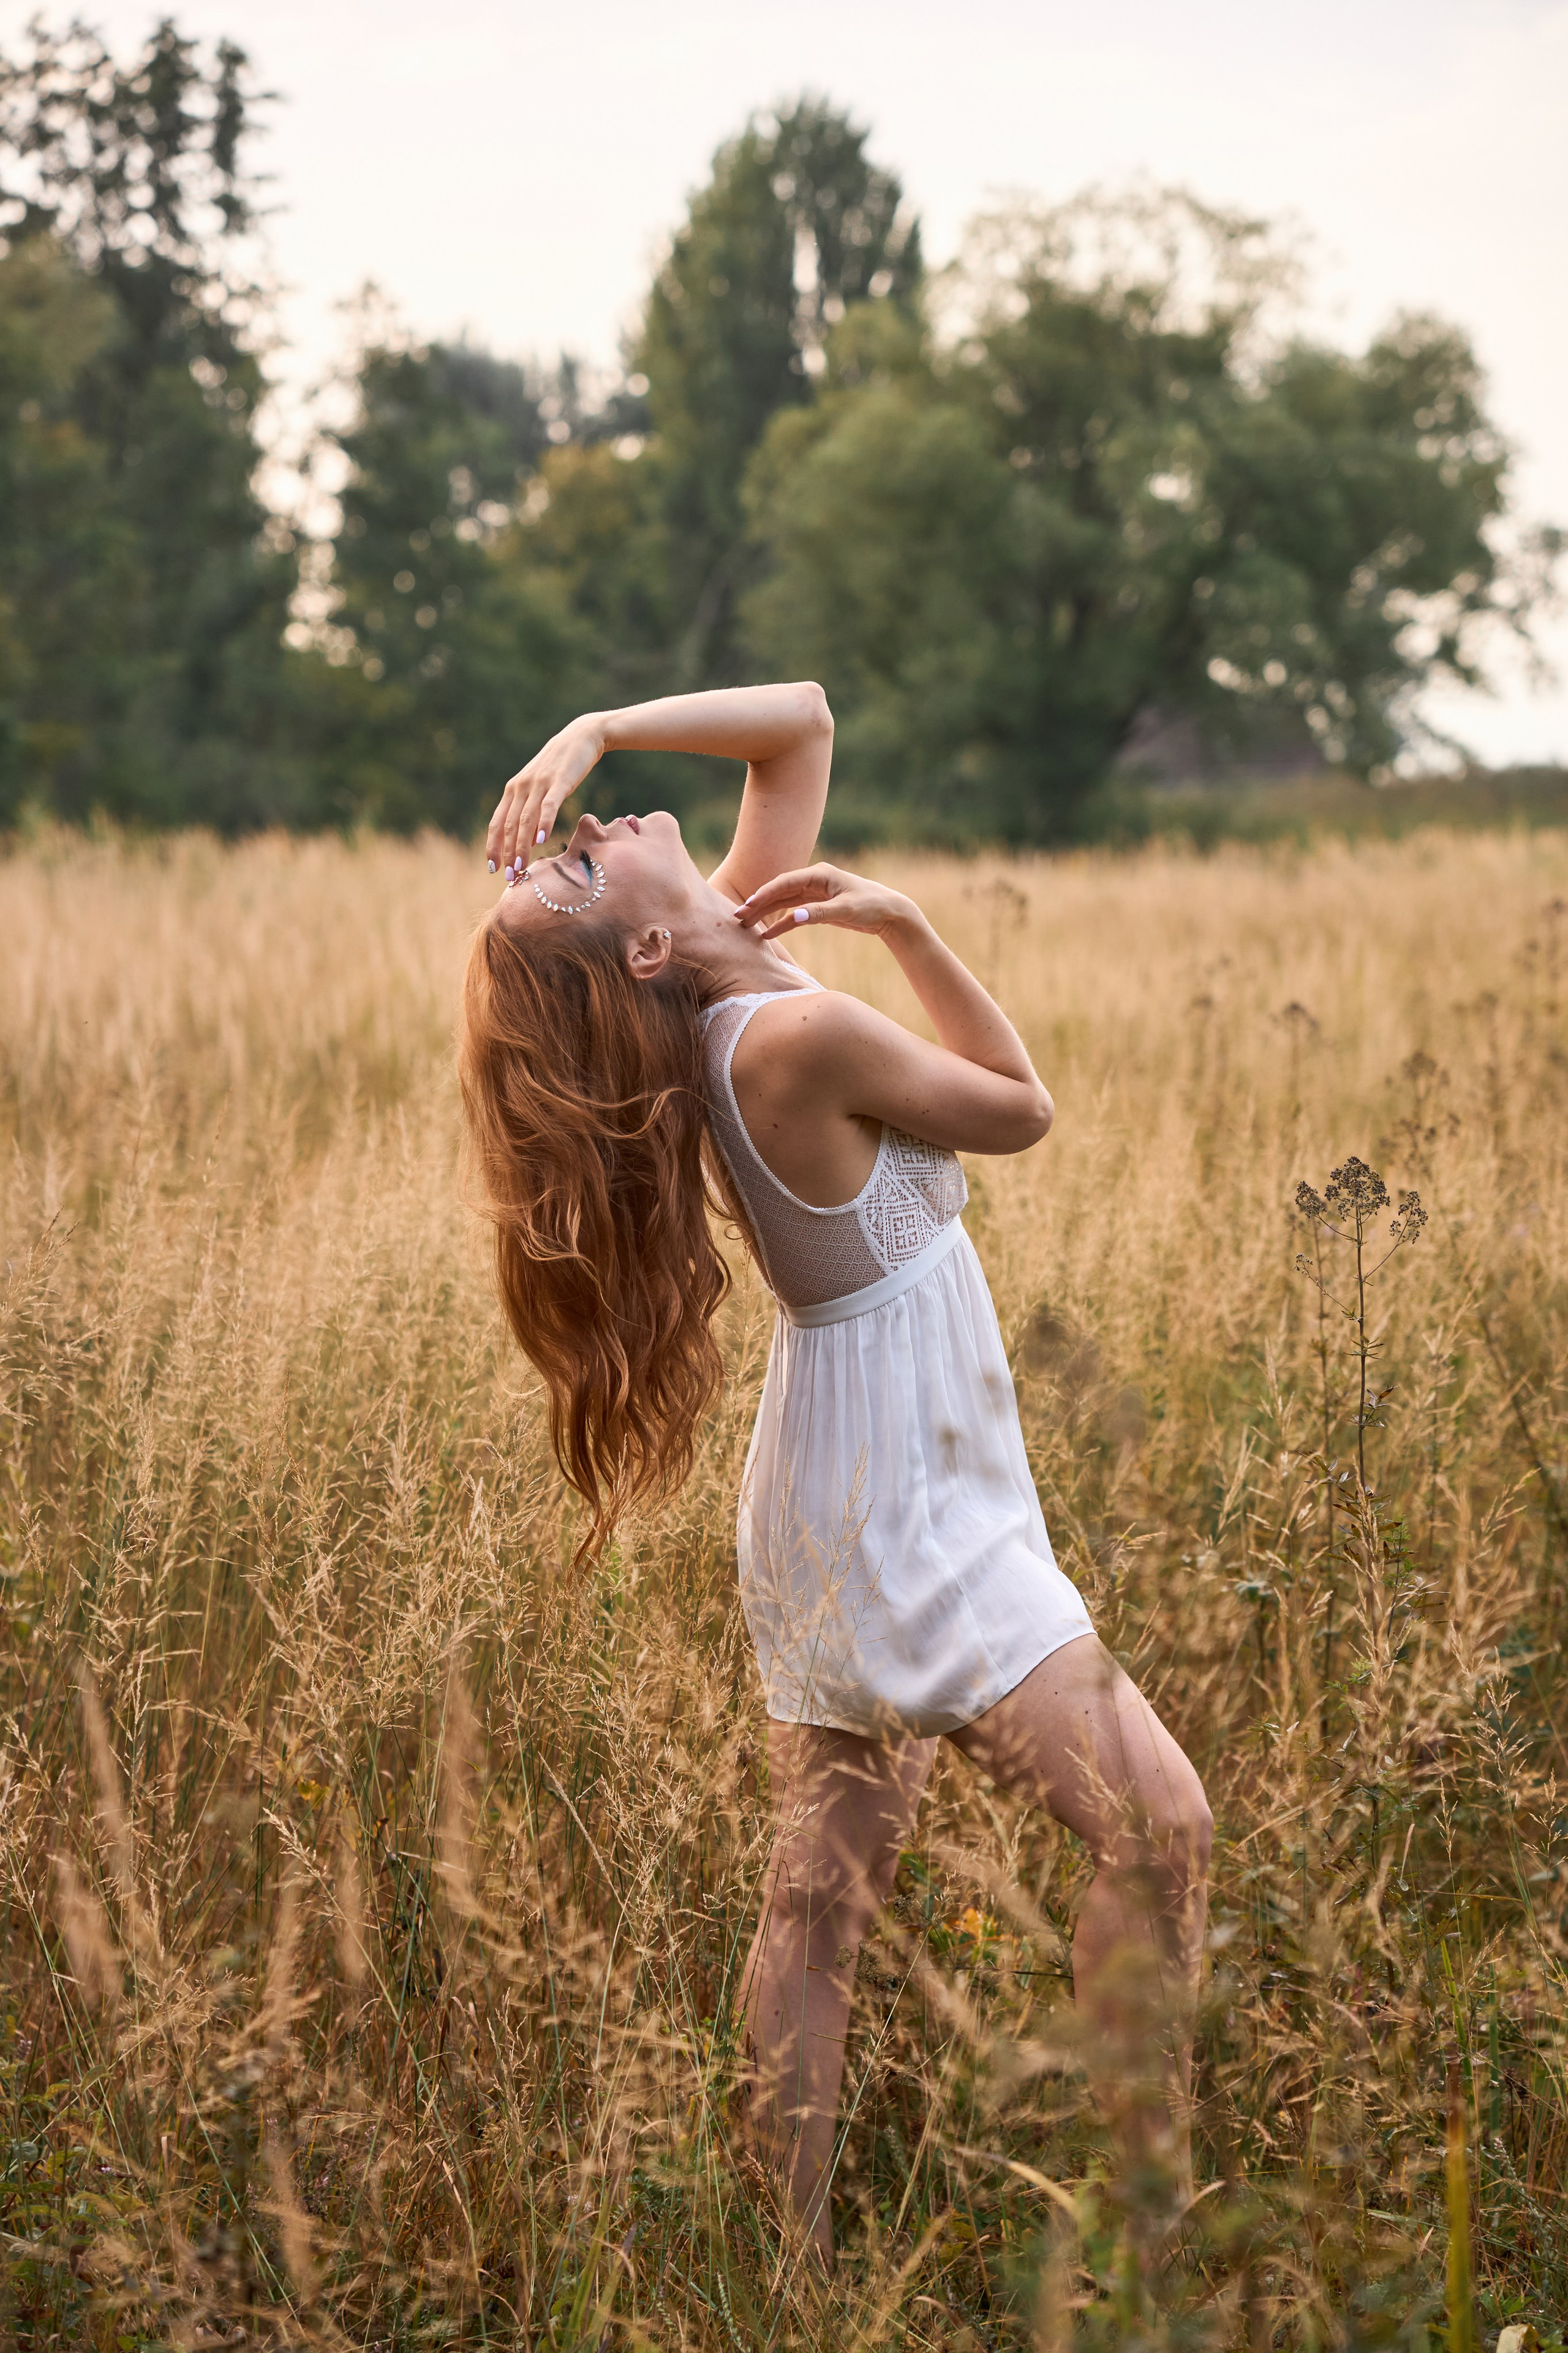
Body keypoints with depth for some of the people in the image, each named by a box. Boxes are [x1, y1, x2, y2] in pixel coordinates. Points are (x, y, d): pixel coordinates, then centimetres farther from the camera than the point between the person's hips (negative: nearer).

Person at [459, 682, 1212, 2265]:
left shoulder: (728, 983, 1)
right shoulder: (803, 1033, -22)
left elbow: (802, 720, 7)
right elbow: (1022, 1110, -6)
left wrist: (595, 732, -5)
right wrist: (904, 928, -9)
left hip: (834, 1514, 9)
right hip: (910, 1526, -9)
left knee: (818, 1902, 10)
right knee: (1154, 1826, -13)